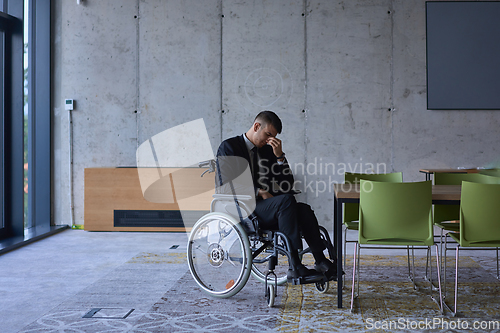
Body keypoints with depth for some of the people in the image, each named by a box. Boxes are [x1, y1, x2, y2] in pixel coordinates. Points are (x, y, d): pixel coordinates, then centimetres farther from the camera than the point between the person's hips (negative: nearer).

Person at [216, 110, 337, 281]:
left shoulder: (267, 150, 17)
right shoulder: (229, 147, 0)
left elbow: (287, 185, 11)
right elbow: (227, 184, -11)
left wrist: (280, 156, -2)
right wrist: (259, 192, -17)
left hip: (263, 206, 6)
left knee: (304, 209, -22)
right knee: (286, 200, -31)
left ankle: (321, 261, -25)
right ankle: (295, 266, -34)